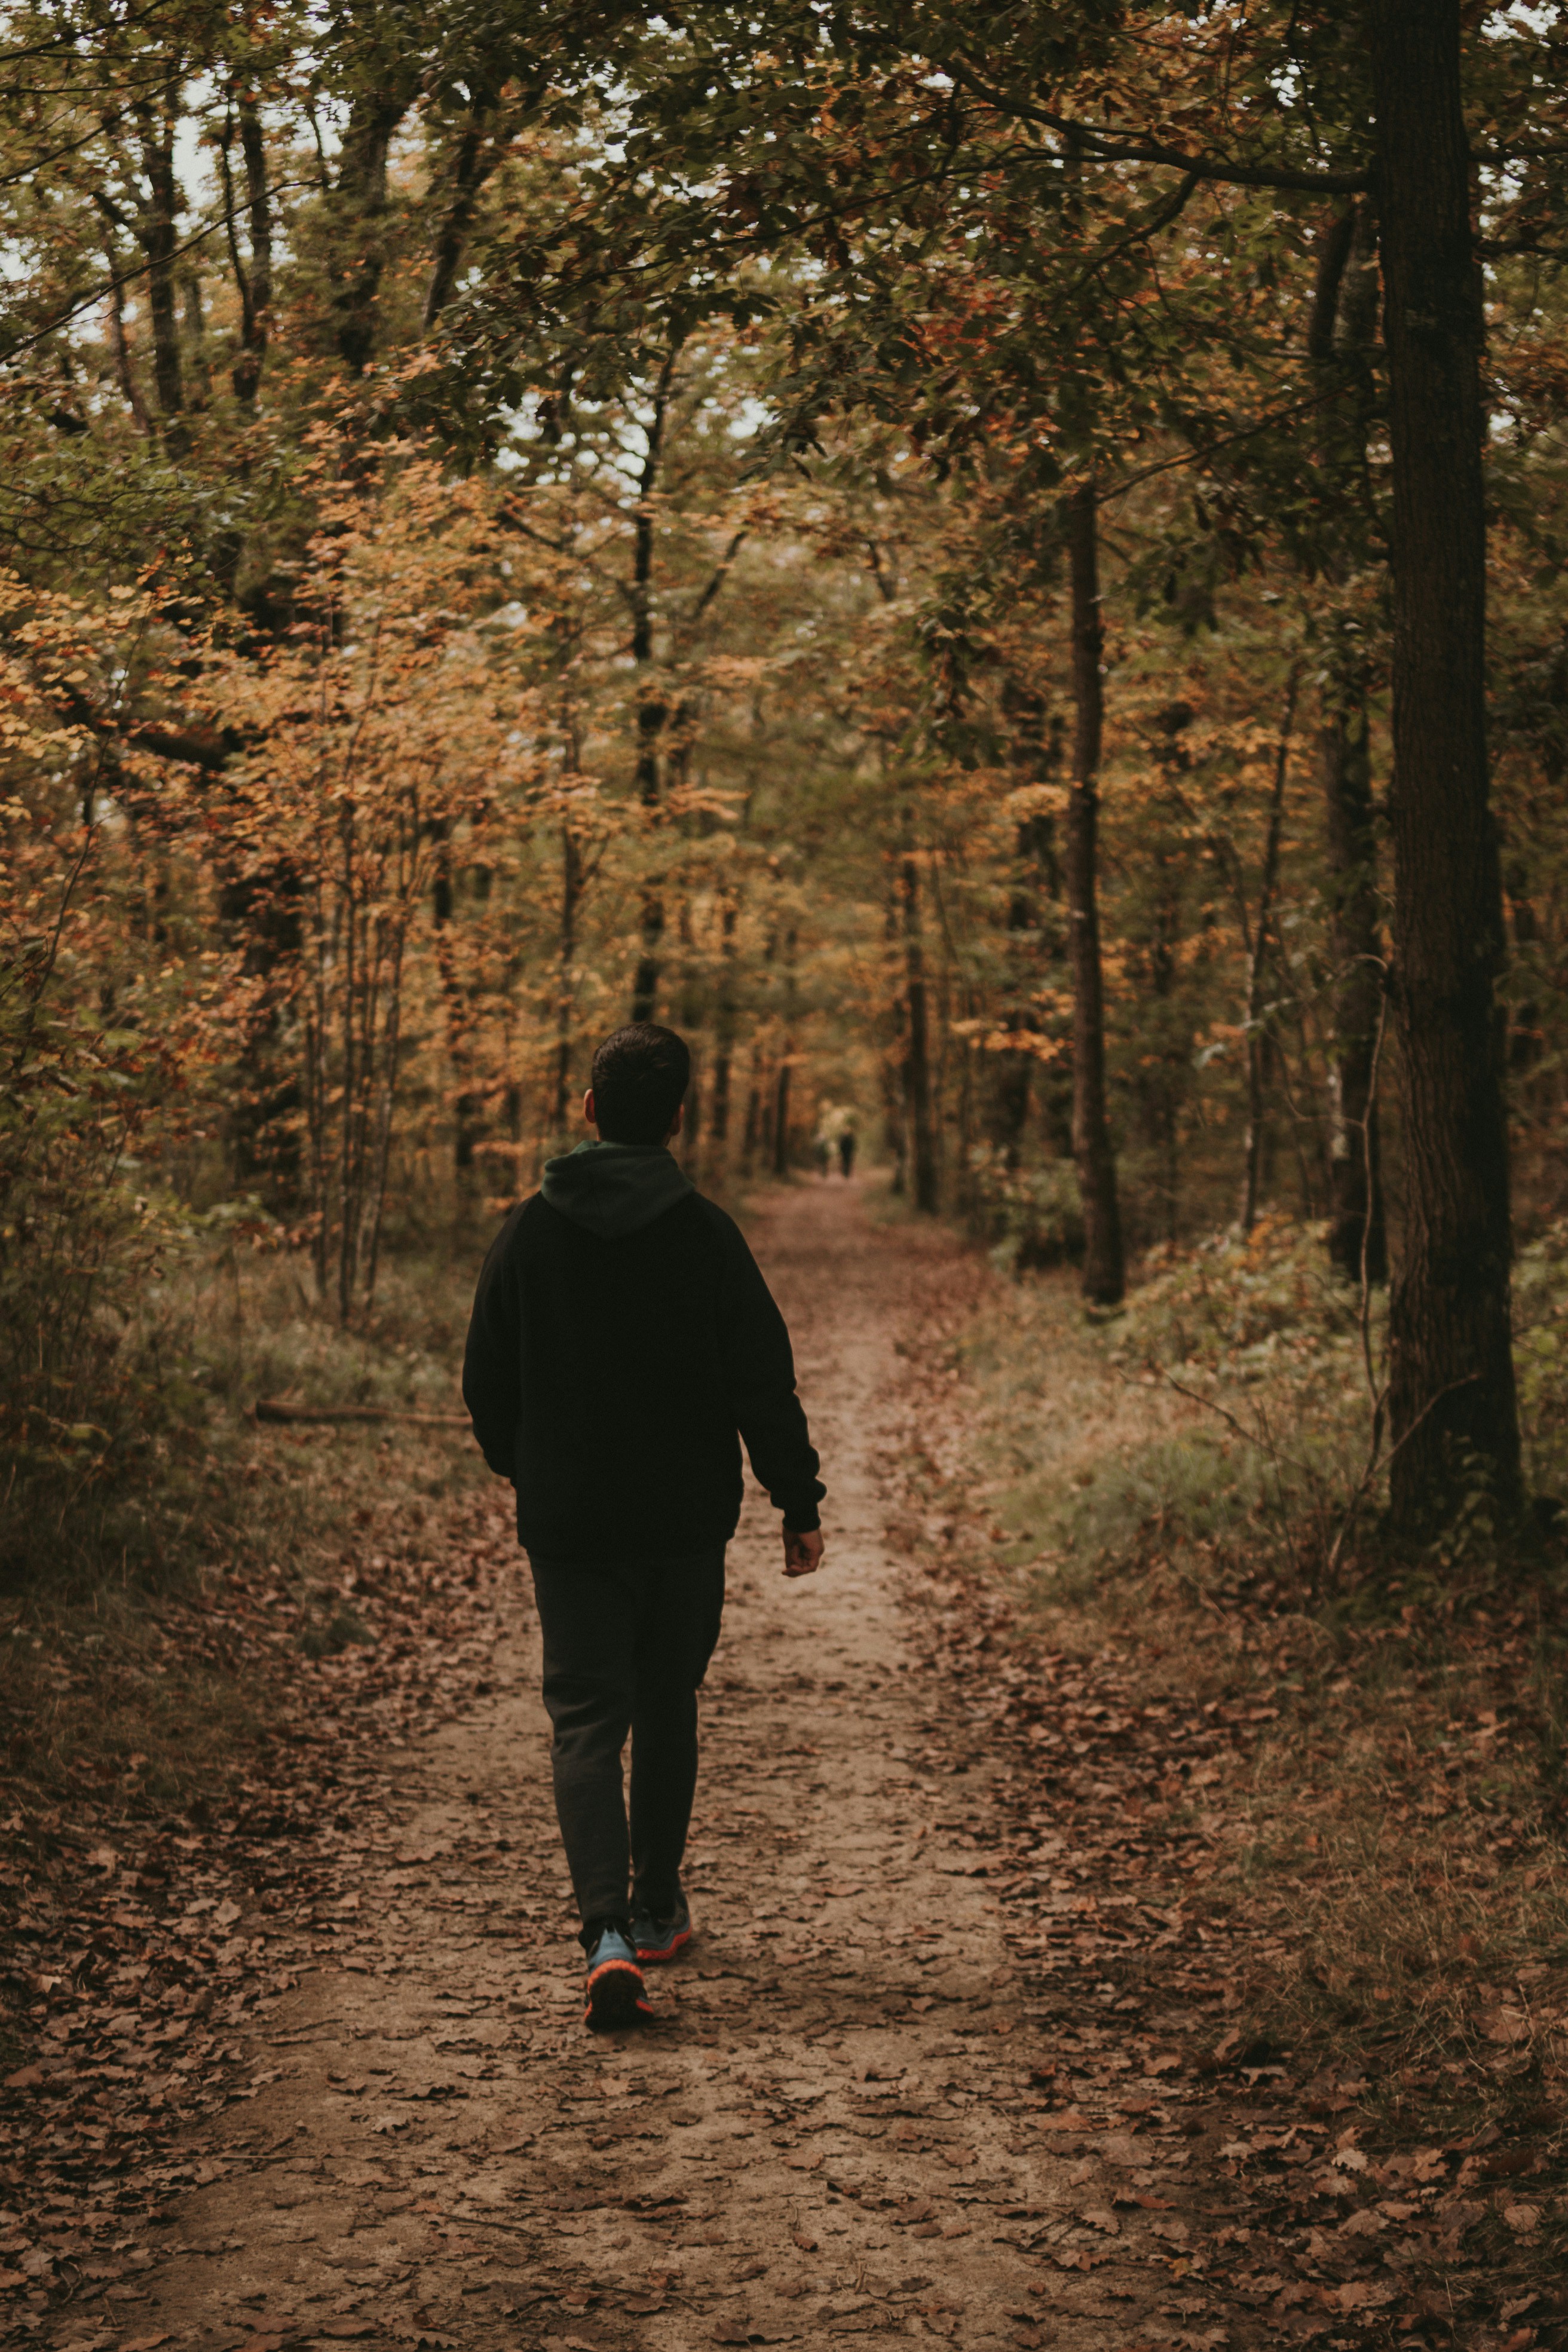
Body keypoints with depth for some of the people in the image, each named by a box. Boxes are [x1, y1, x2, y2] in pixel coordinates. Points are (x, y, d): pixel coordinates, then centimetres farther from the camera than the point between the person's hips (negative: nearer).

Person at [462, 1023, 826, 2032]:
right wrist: (799, 1505, -1)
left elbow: (487, 1382, 4)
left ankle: (609, 1929, -18)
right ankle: (658, 1907, 29)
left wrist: (525, 1475, 22)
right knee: (668, 1710, 17)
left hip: (567, 1524, 0)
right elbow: (764, 1383, -9)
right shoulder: (705, 1233, -8)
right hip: (687, 1524, 0)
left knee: (586, 1721, 0)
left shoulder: (529, 1232, -3)